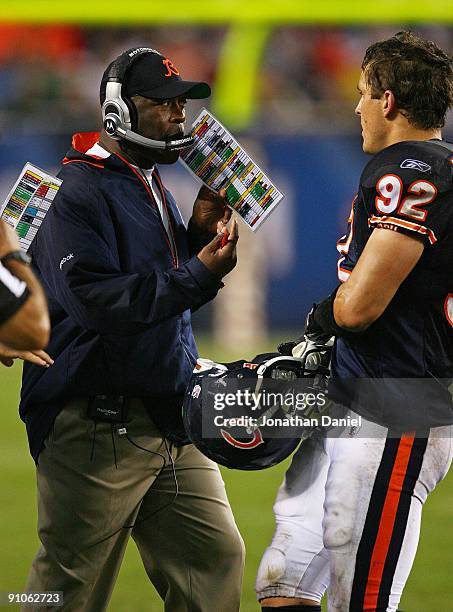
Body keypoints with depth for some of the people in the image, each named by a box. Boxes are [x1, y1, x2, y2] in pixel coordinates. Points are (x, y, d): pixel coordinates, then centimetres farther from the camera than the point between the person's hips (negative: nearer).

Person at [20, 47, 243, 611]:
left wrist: (199, 233, 6)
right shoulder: (77, 191, -12)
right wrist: (198, 274, -21)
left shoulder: (152, 187, 17)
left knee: (216, 556, 7)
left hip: (170, 421, 9)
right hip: (97, 427, -9)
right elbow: (97, 300, -22)